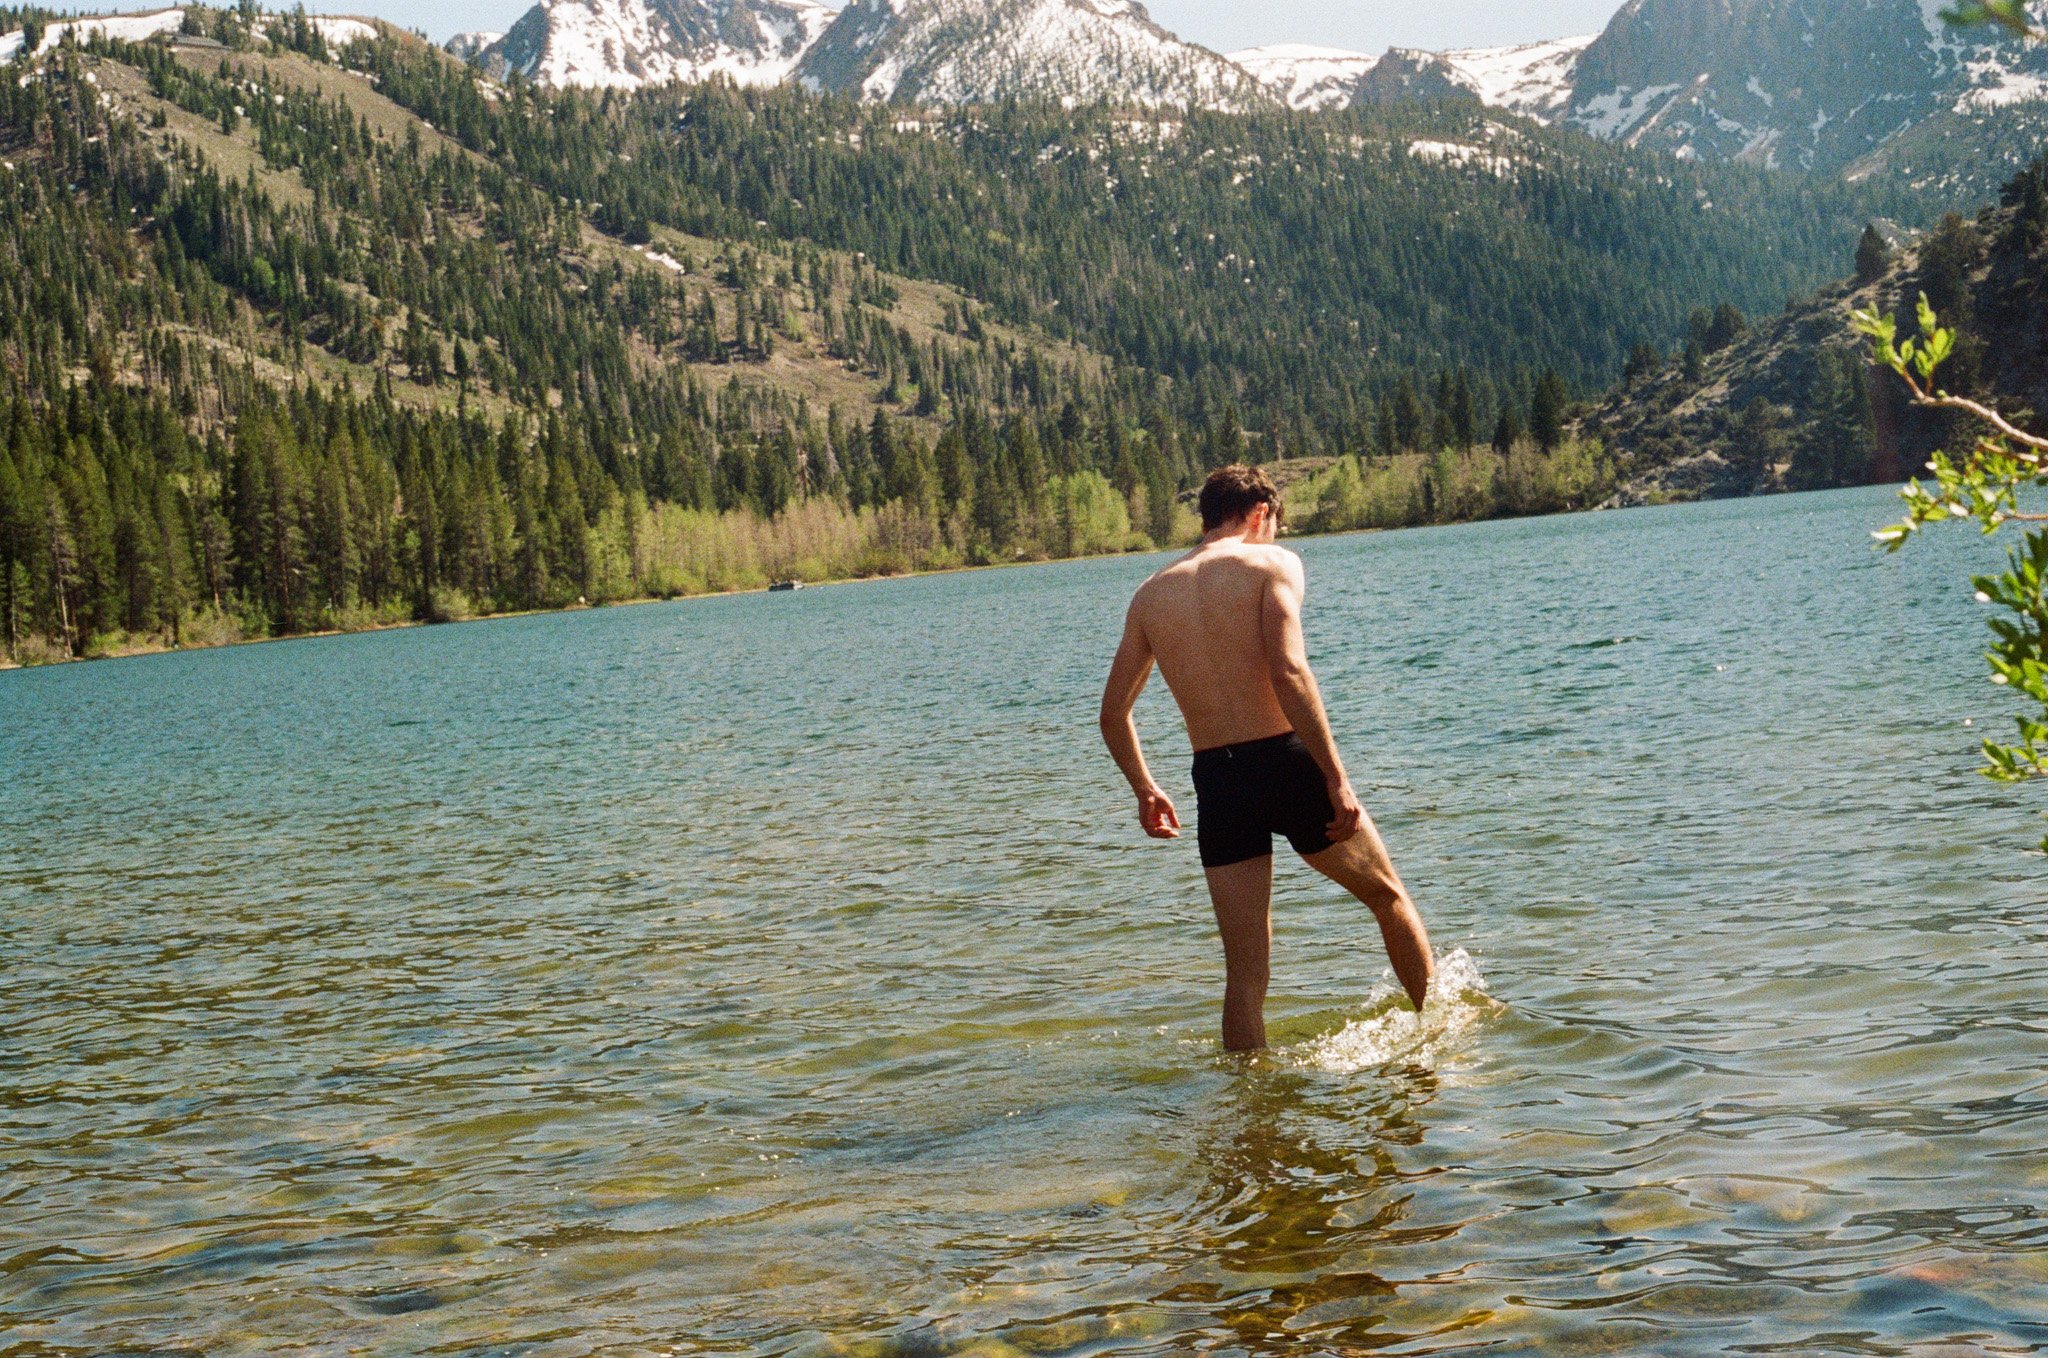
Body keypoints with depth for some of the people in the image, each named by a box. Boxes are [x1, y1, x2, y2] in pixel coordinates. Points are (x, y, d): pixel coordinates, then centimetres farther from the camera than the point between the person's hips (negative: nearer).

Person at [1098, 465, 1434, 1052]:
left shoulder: (1151, 594, 12)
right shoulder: (1272, 563, -2)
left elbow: (1113, 713, 14)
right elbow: (1289, 672, -17)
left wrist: (1145, 789, 29)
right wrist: (1337, 779, -17)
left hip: (1215, 782, 3)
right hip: (1285, 762, -3)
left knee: (1245, 971, 9)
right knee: (1389, 896, 22)